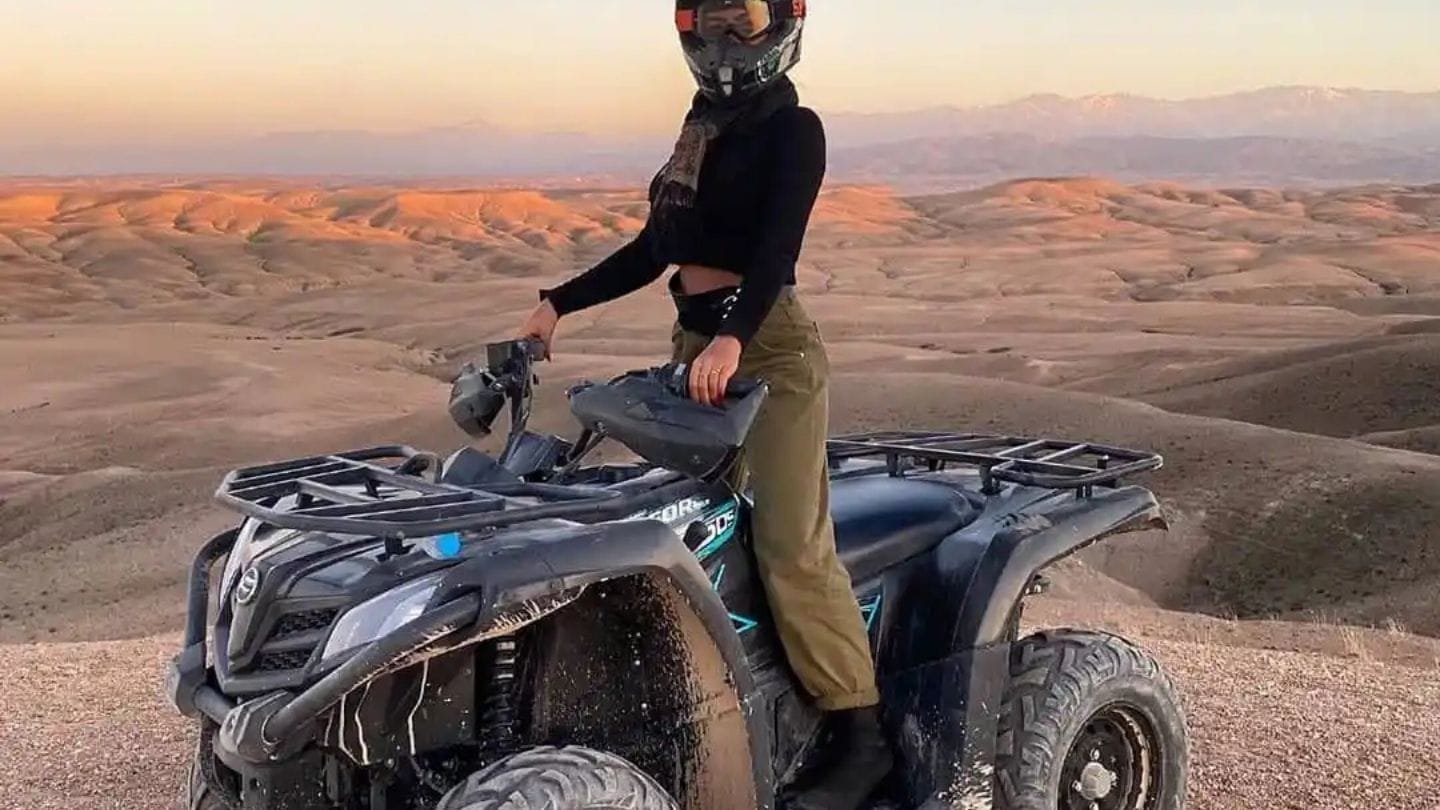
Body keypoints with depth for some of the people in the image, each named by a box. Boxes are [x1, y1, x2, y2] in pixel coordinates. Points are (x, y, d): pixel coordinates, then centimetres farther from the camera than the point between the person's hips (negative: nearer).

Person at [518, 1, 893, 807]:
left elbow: (778, 244, -20)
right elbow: (655, 249, 20)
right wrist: (559, 302, 15)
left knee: (791, 546, -13)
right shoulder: (704, 126, 17)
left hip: (769, 349, -8)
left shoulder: (793, 127, -5)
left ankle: (862, 734, -5)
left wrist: (732, 338, -36)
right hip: (694, 343, 8)